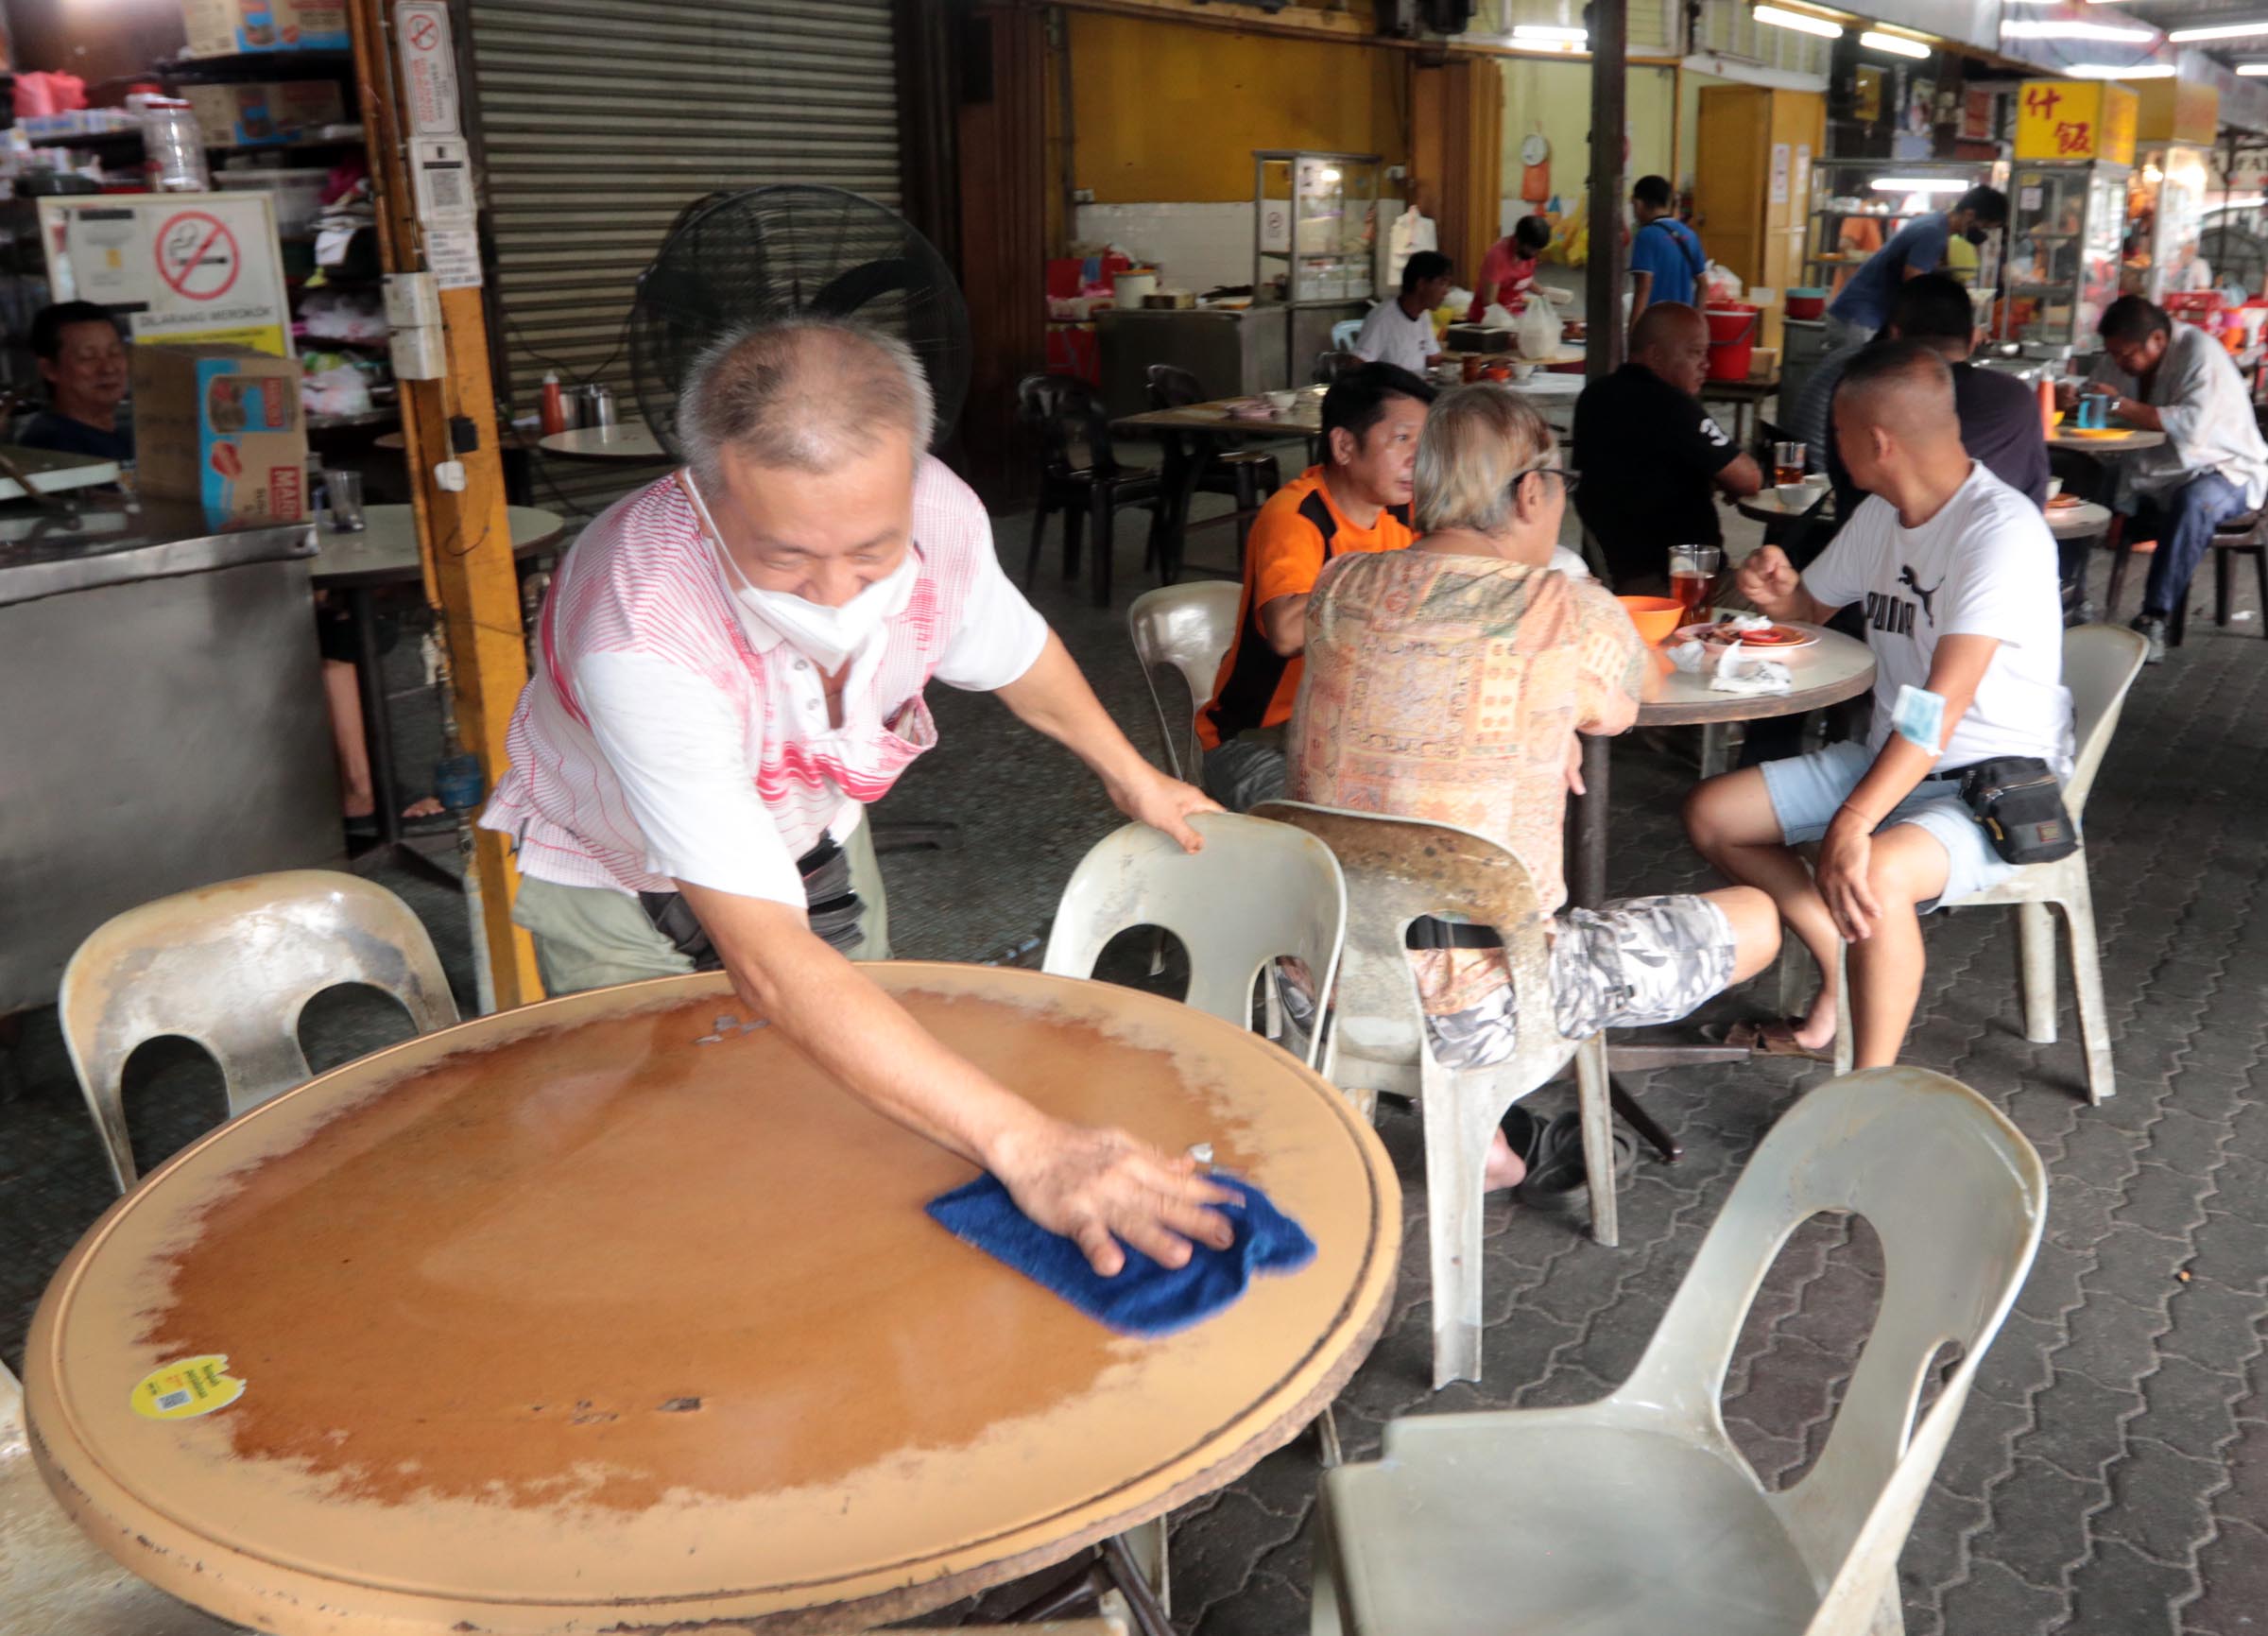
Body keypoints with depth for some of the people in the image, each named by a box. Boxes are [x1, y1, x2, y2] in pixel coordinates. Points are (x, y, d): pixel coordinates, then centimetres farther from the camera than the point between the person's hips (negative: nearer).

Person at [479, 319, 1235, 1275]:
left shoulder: (934, 513, -30)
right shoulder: (640, 639, -46)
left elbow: (1014, 652, -4)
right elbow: (768, 961, -50)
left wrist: (1132, 778, 13)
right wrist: (1024, 1148, -57)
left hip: (814, 839, 4)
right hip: (617, 885, -4)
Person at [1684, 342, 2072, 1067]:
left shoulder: (2003, 531, -22)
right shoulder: (1879, 517, 6)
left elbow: (1945, 699, -31)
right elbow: (1812, 608, 23)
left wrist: (1852, 823, -39)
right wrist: (1778, 591, -3)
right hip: (1890, 759, 9)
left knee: (1876, 876, -38)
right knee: (1709, 814, 1)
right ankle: (1849, 983, 10)